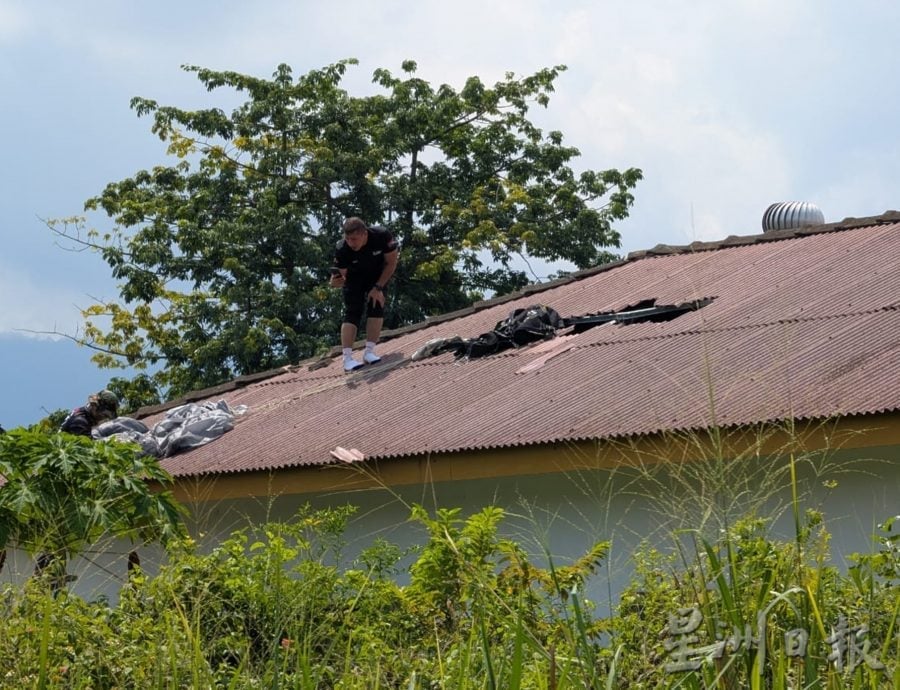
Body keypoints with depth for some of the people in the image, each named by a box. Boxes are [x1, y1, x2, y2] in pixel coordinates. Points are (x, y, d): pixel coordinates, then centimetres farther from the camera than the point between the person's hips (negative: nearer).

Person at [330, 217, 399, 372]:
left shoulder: (382, 236, -34)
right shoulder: (342, 249, -34)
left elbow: (391, 263, -18)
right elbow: (341, 275, -26)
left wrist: (378, 287, -19)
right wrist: (337, 281, -51)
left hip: (378, 274, 1)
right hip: (354, 276, -1)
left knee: (376, 306, -16)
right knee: (352, 313, -14)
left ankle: (369, 352, -12)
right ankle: (347, 358, -19)